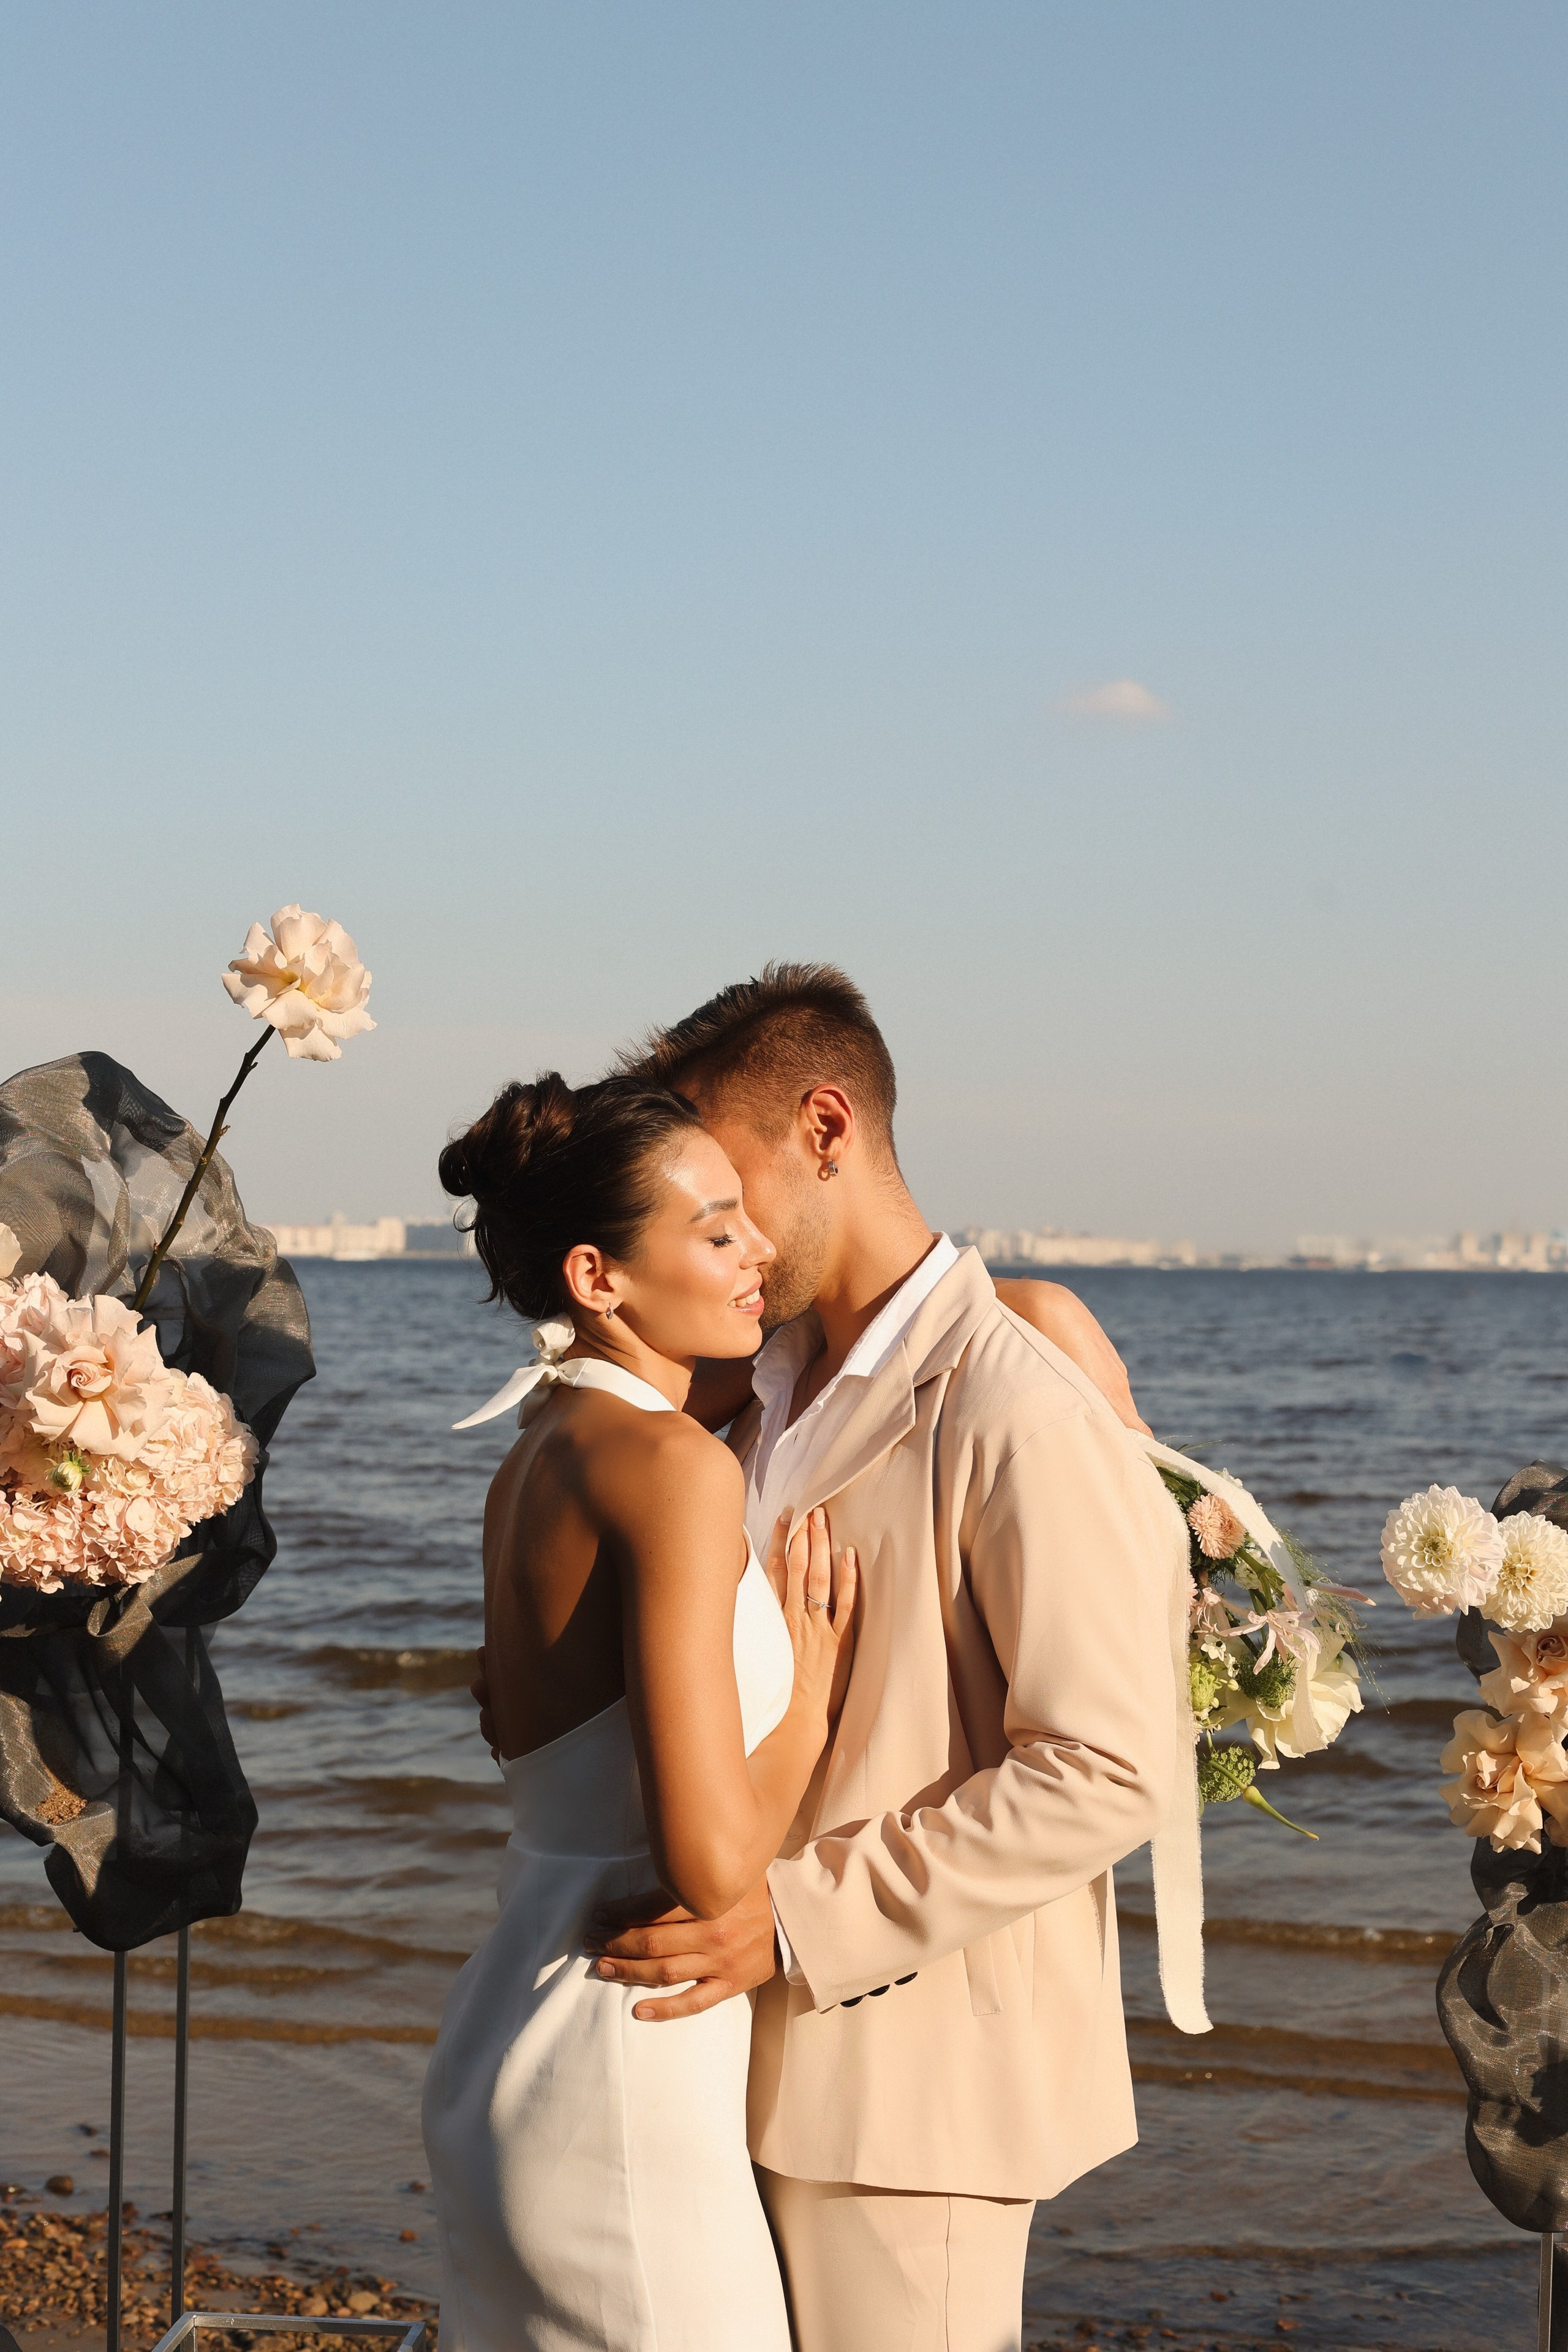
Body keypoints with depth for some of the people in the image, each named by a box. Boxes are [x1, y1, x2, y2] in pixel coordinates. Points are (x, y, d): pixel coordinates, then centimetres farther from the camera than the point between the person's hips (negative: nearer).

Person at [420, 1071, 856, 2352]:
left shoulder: (536, 1459, 9)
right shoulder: (676, 1465, -18)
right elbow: (712, 1863, -24)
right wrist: (819, 1678, -6)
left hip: (512, 2029, 9)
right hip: (623, 2086, -9)